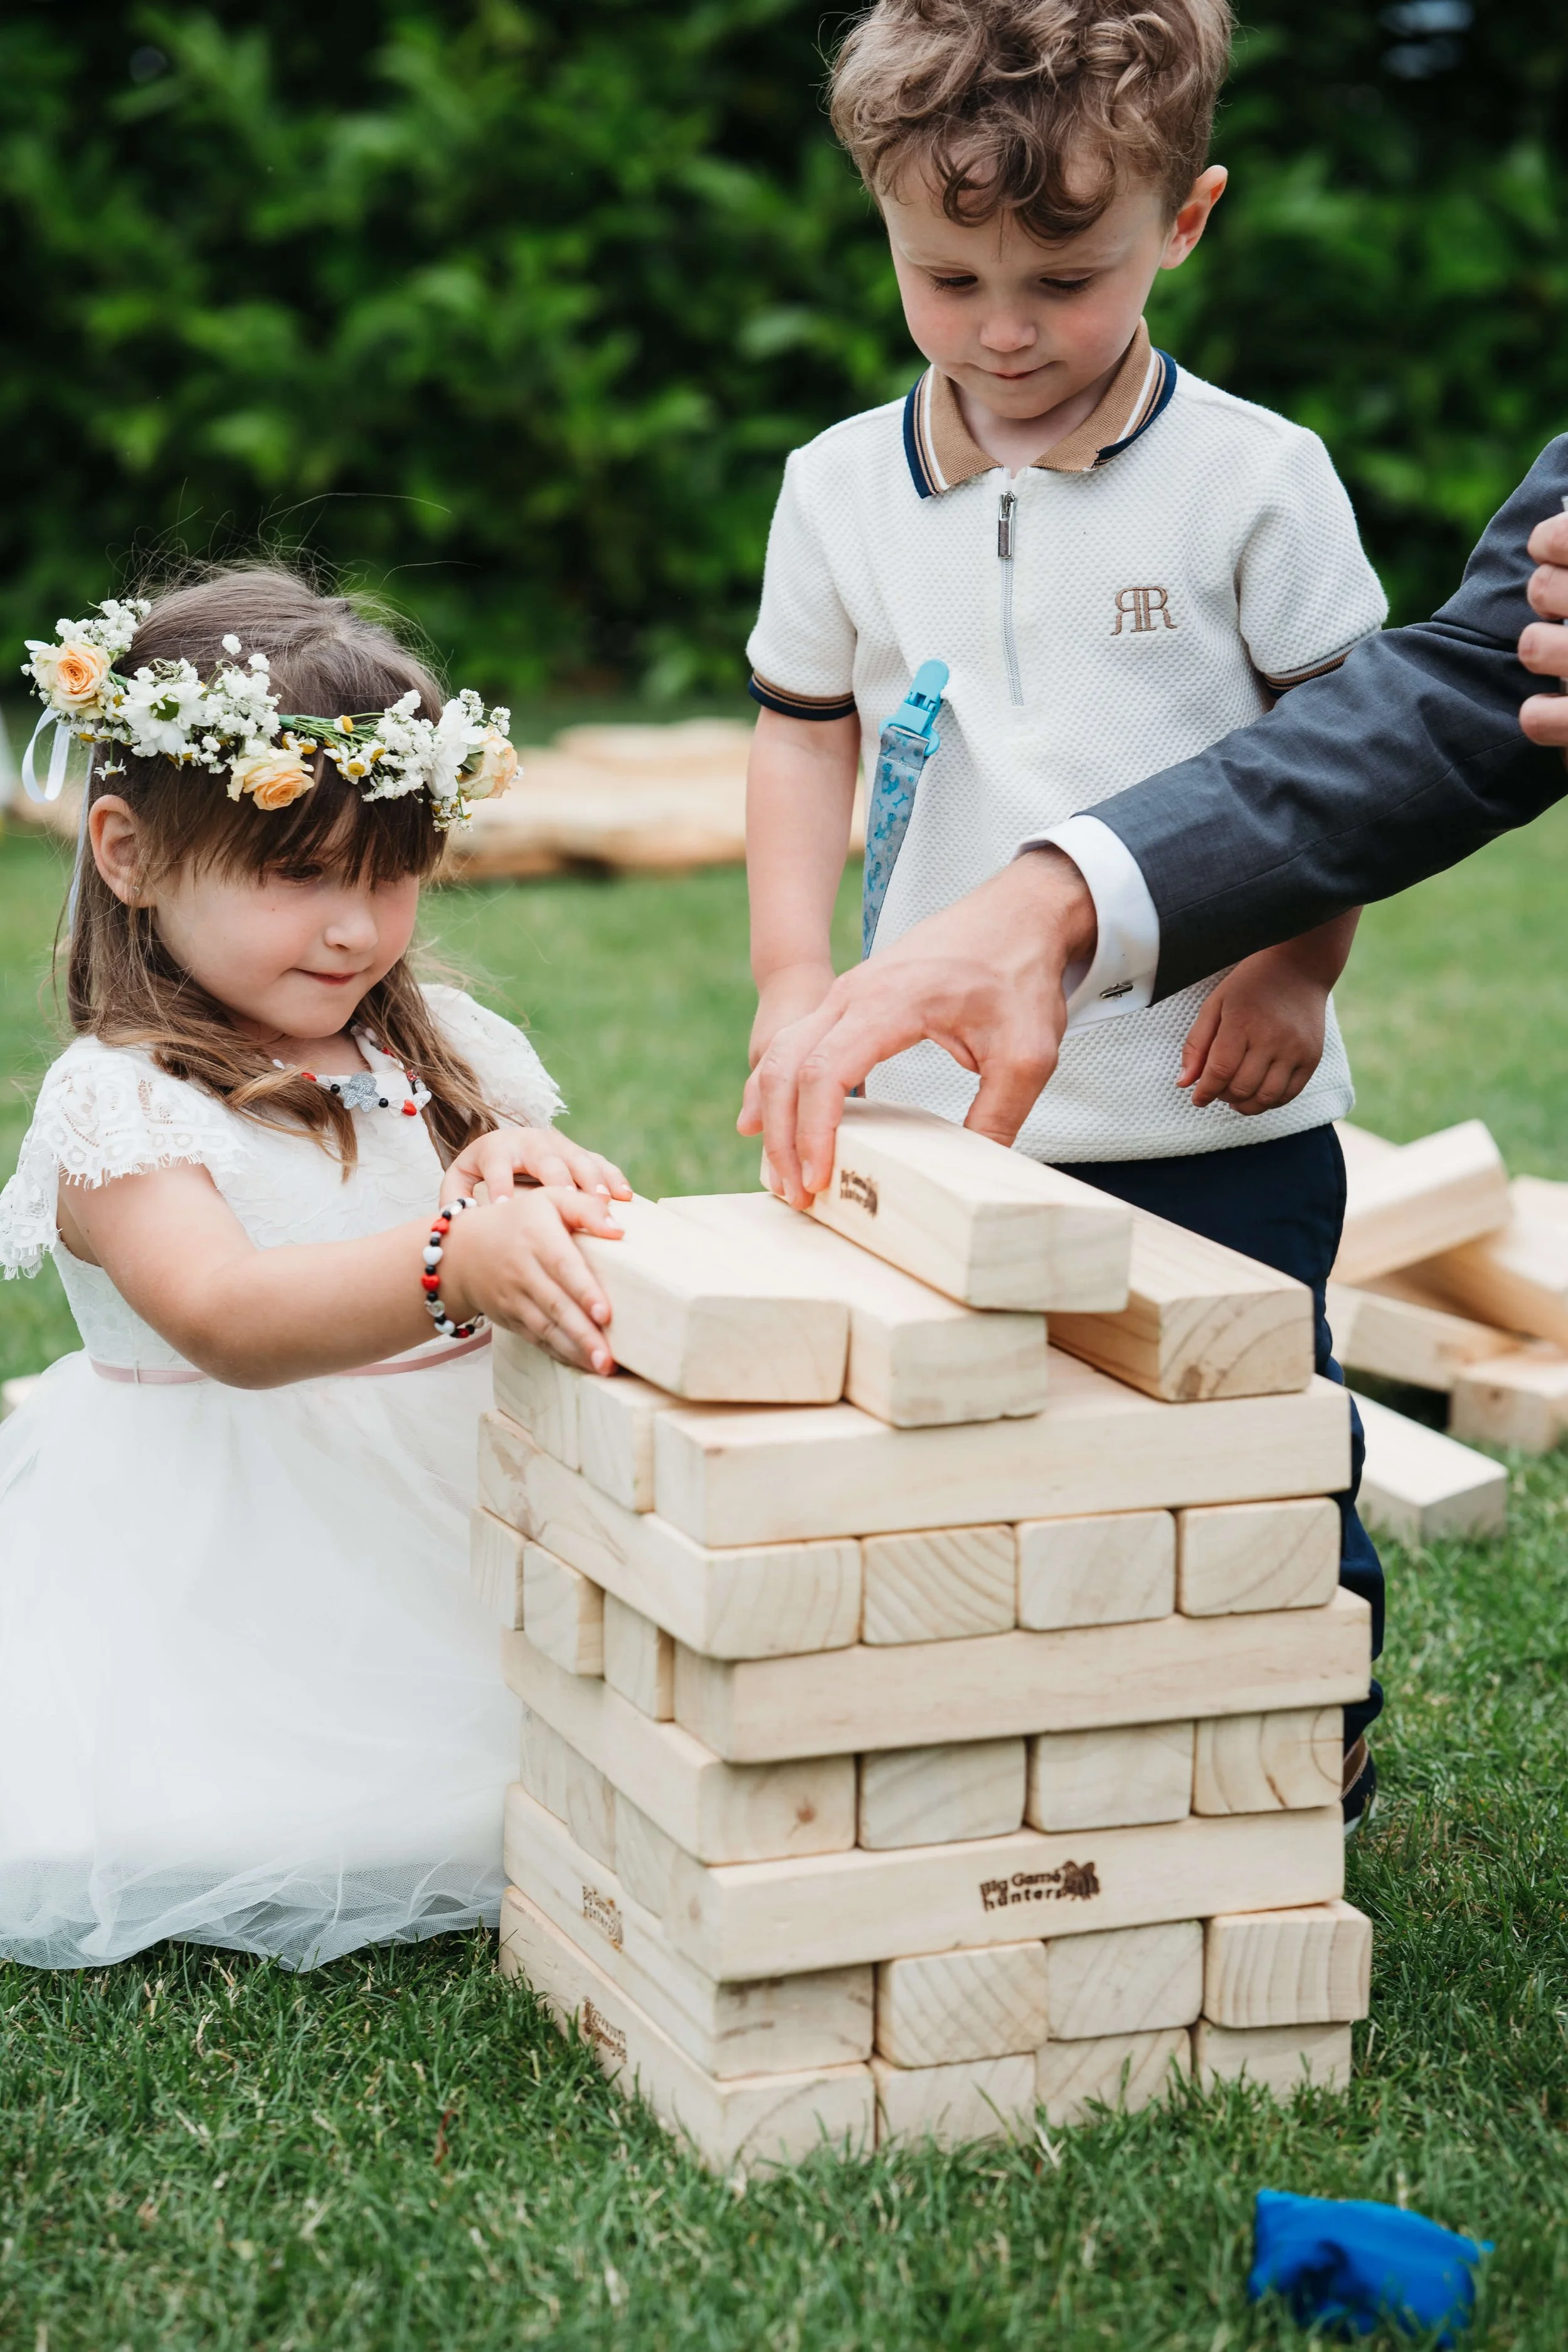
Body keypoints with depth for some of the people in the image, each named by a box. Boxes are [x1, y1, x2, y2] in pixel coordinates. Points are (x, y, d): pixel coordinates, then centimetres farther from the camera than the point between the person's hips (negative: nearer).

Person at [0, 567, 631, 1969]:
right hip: (222, 1576, -4)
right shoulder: (118, 1103, -10)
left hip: (443, 1540, 5)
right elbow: (227, 1321, -27)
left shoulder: (453, 1053, 7)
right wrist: (459, 1261, -44)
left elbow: (581, 1259, 6)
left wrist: (540, 1175, -18)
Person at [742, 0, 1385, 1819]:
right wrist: (790, 970, 4)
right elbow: (804, 728, 13)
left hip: (1213, 1109, -2)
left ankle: (1319, 1735, 31)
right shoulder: (842, 490, 2)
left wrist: (1298, 969, -7)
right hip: (936, 1103, 2)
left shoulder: (1254, 479, -7)